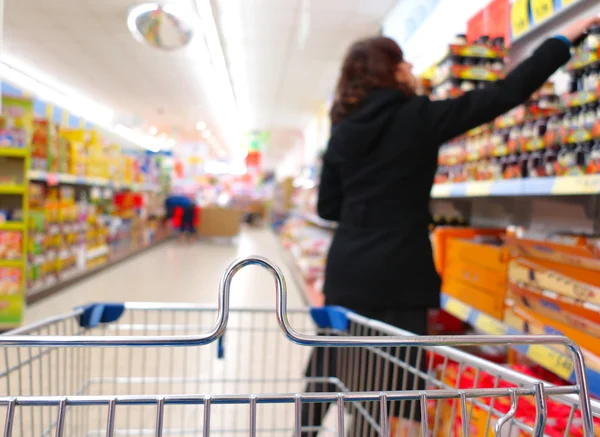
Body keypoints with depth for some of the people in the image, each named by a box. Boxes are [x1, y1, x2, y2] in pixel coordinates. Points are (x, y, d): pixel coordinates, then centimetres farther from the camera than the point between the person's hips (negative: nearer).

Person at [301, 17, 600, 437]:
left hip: (347, 271, 6)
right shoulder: (420, 117, -7)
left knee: (327, 369, 20)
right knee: (397, 383, 6)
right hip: (397, 276, -5)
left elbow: (328, 207, 10)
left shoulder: (343, 131, 7)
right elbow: (503, 94, -3)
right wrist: (563, 40, 7)